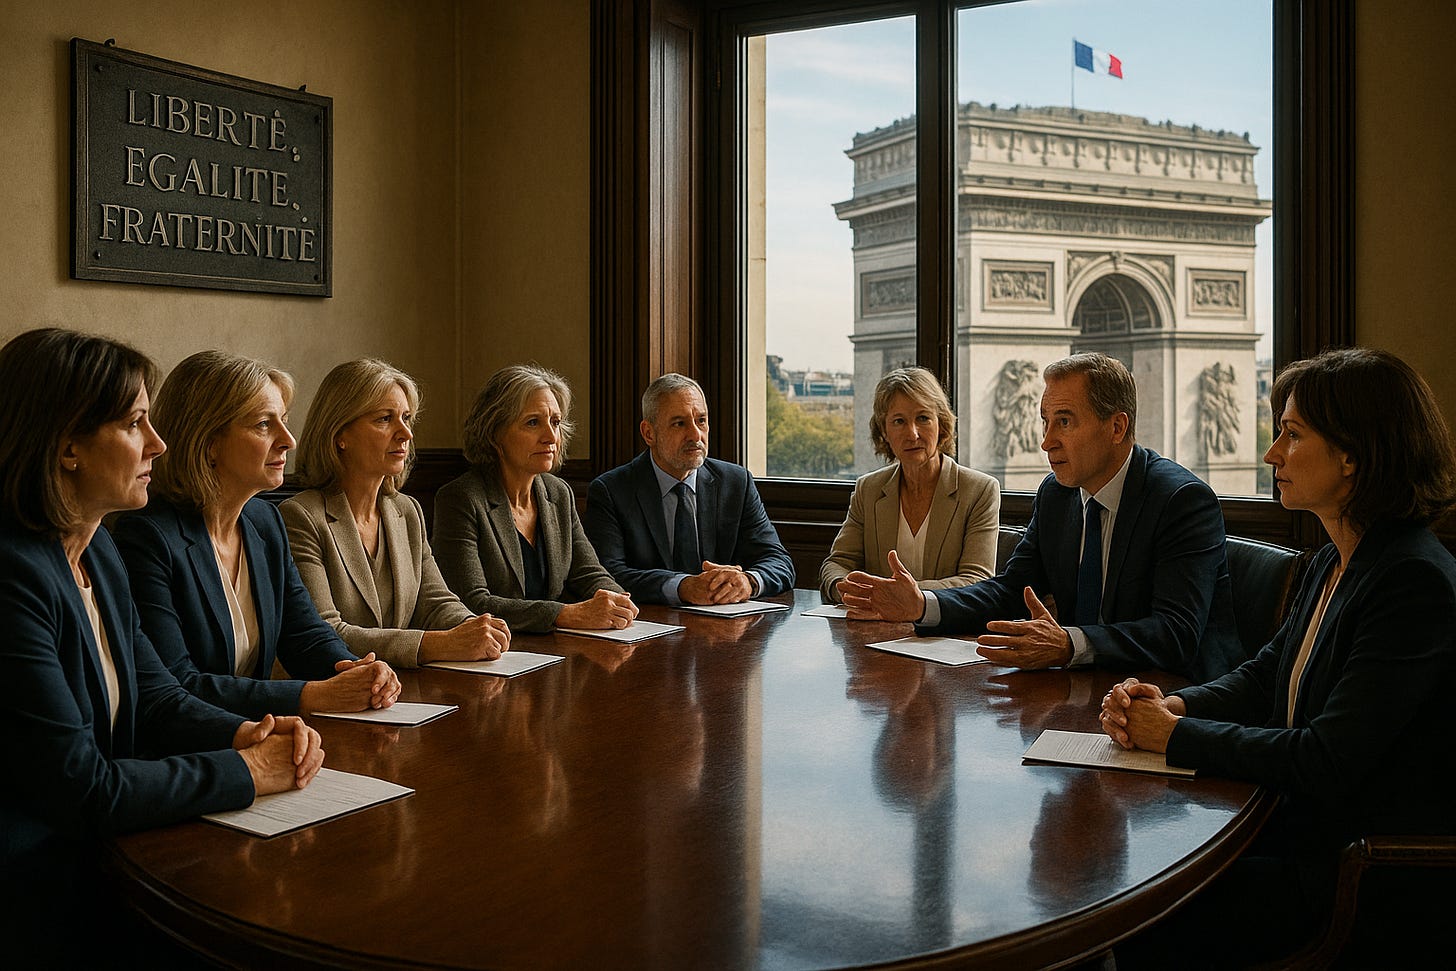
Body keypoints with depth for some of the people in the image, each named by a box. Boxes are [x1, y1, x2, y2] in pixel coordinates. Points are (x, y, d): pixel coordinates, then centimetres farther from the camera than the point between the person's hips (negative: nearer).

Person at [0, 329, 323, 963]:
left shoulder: (95, 549, 7)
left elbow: (153, 695, 11)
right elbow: (81, 786, -24)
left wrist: (244, 734, -8)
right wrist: (245, 771, -15)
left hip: (102, 858, 8)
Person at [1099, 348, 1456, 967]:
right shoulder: (1331, 566, 8)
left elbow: (1326, 764, -26)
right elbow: (1264, 675, 14)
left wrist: (1176, 735, -16)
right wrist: (1173, 705, -6)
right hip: (1304, 828, 8)